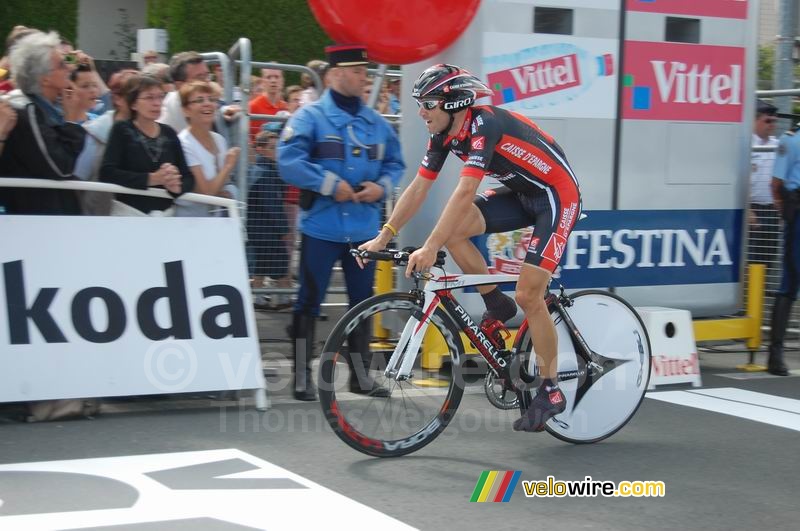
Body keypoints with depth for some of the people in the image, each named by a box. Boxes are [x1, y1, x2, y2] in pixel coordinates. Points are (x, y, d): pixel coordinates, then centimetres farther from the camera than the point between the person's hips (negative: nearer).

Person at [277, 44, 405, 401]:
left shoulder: (375, 122, 11)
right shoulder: (310, 116, -5)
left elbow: (395, 163, 17)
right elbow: (289, 162, -15)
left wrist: (382, 186, -4)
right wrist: (329, 184, -19)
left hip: (364, 227, 5)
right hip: (321, 226, -5)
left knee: (363, 301, 10)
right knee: (309, 302, 0)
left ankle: (360, 374, 21)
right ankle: (302, 376, 7)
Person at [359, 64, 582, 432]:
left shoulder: (484, 124, -28)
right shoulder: (444, 134, -3)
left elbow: (465, 192, -37)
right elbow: (418, 188, 1)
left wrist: (430, 248, -41)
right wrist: (382, 238, -3)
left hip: (556, 197, -8)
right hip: (520, 194, 8)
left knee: (528, 295, -13)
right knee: (452, 229, -14)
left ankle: (550, 391, 1)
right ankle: (497, 305, 6)